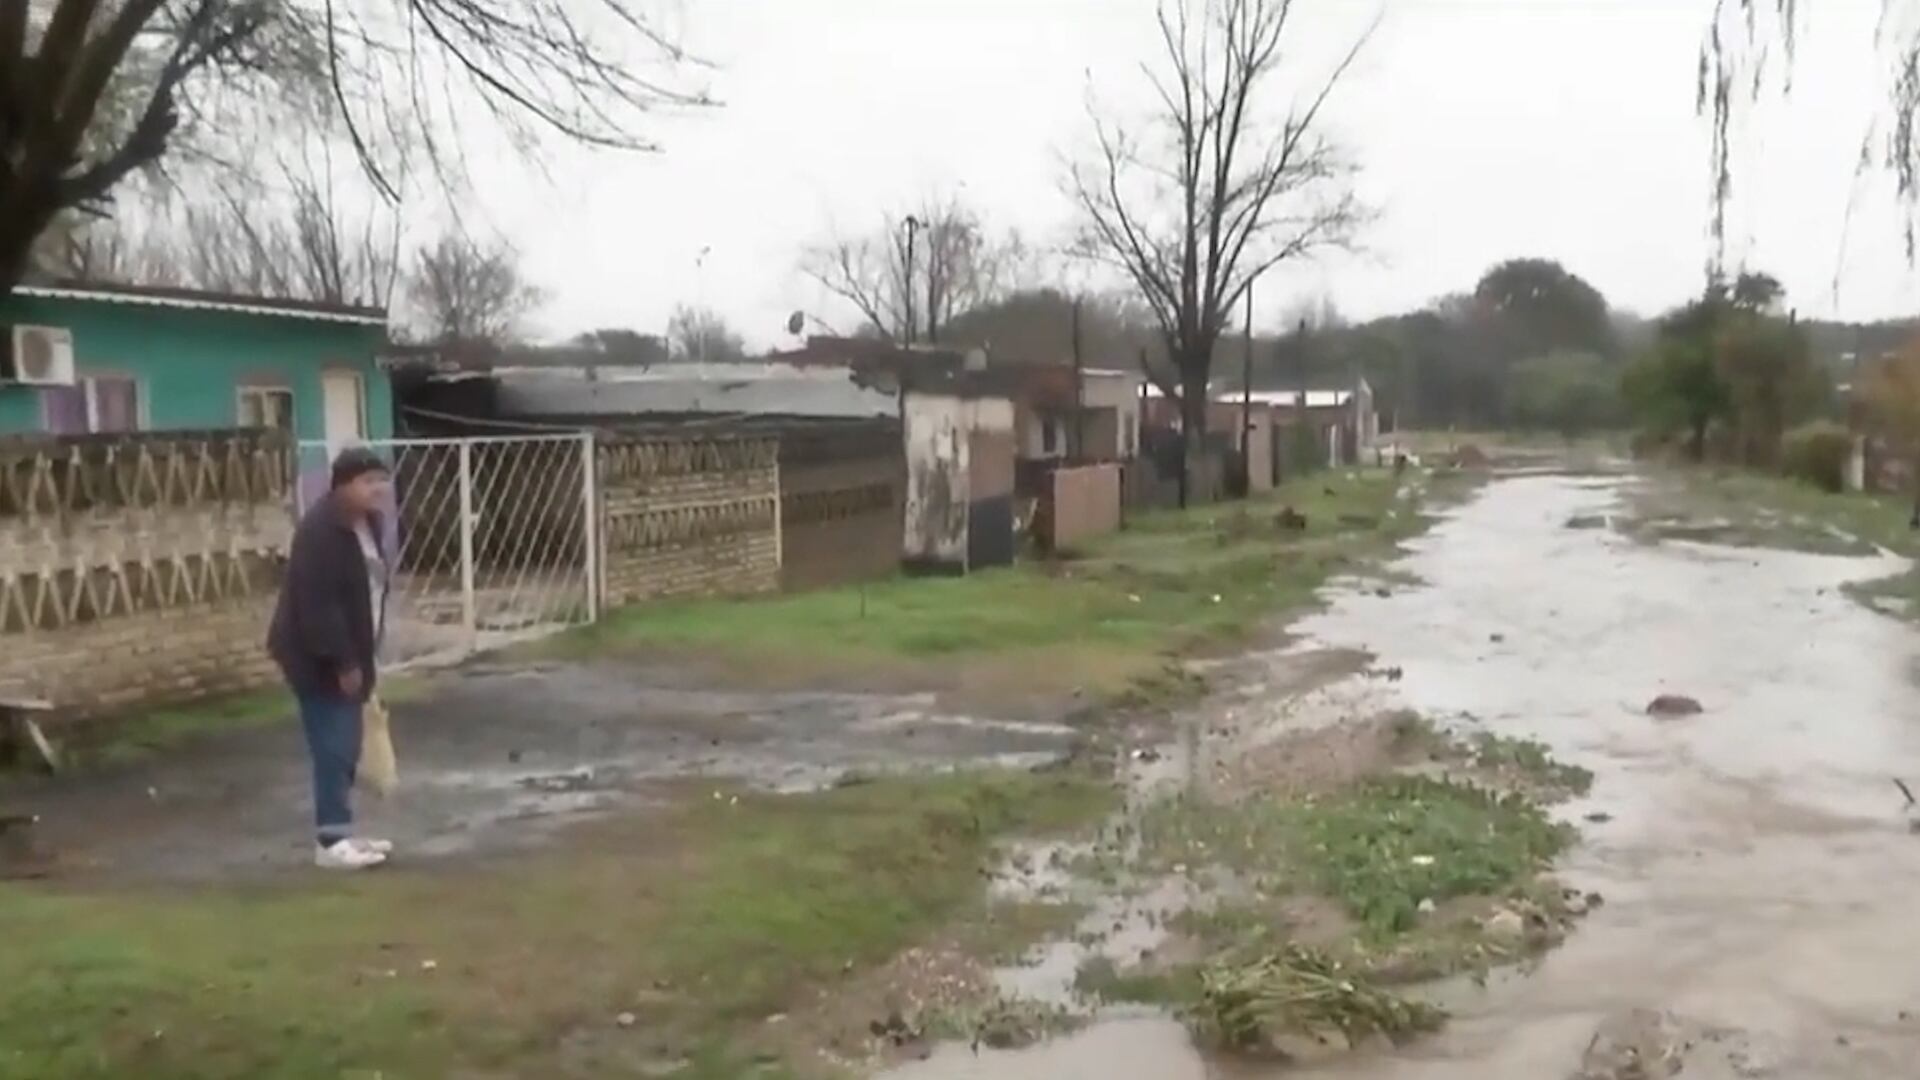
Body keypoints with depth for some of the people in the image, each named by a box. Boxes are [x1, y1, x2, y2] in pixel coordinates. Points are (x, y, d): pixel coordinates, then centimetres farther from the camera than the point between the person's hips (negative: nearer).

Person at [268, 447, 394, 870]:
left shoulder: (366, 524, 10)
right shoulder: (320, 531, -22)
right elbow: (318, 605, -25)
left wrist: (360, 659, 16)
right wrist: (343, 662, -25)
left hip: (348, 656, 10)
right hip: (319, 660, -10)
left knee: (346, 748, 14)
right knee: (333, 748, -7)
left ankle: (341, 832, 22)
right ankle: (330, 840, 0)